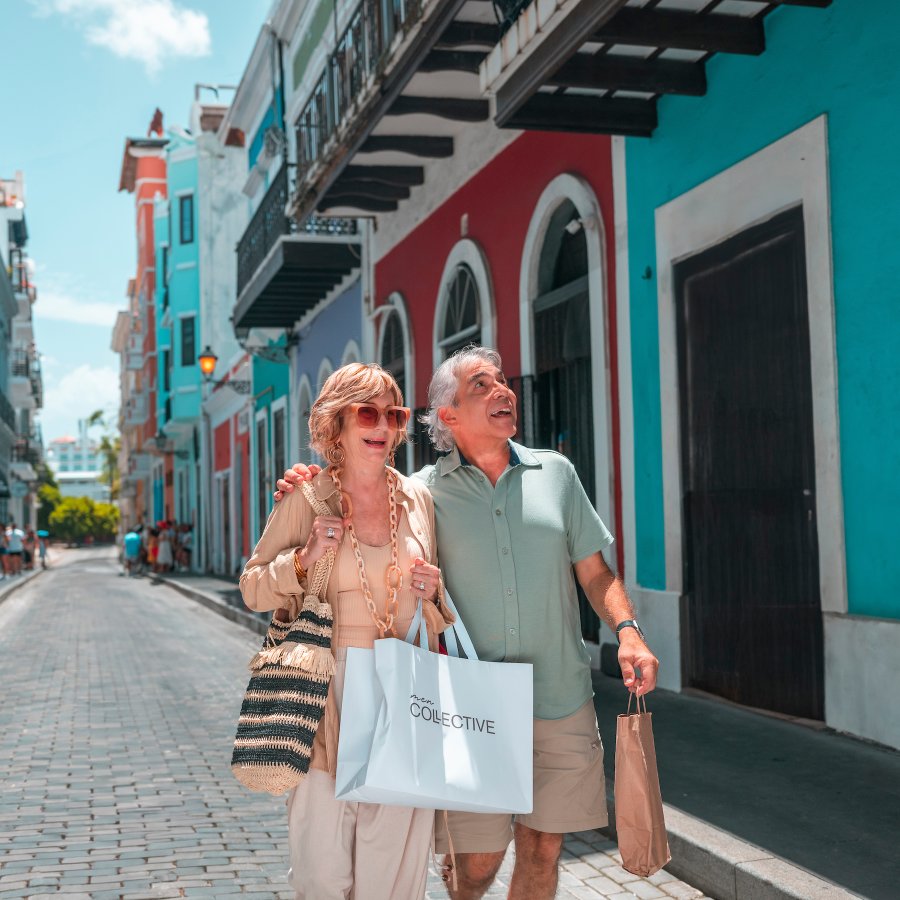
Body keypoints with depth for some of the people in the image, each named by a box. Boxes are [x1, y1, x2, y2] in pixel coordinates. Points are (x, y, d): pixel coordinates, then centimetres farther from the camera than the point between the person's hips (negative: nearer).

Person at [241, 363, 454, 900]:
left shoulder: (418, 498, 10)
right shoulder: (306, 499, 0)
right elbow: (252, 588, 4)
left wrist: (433, 593, -1)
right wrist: (304, 559, -12)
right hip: (328, 693, -2)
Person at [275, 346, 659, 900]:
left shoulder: (555, 473, 8)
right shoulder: (424, 492, 0)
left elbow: (595, 572, 11)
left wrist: (627, 630, -6)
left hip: (563, 701, 2)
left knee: (542, 848, 10)